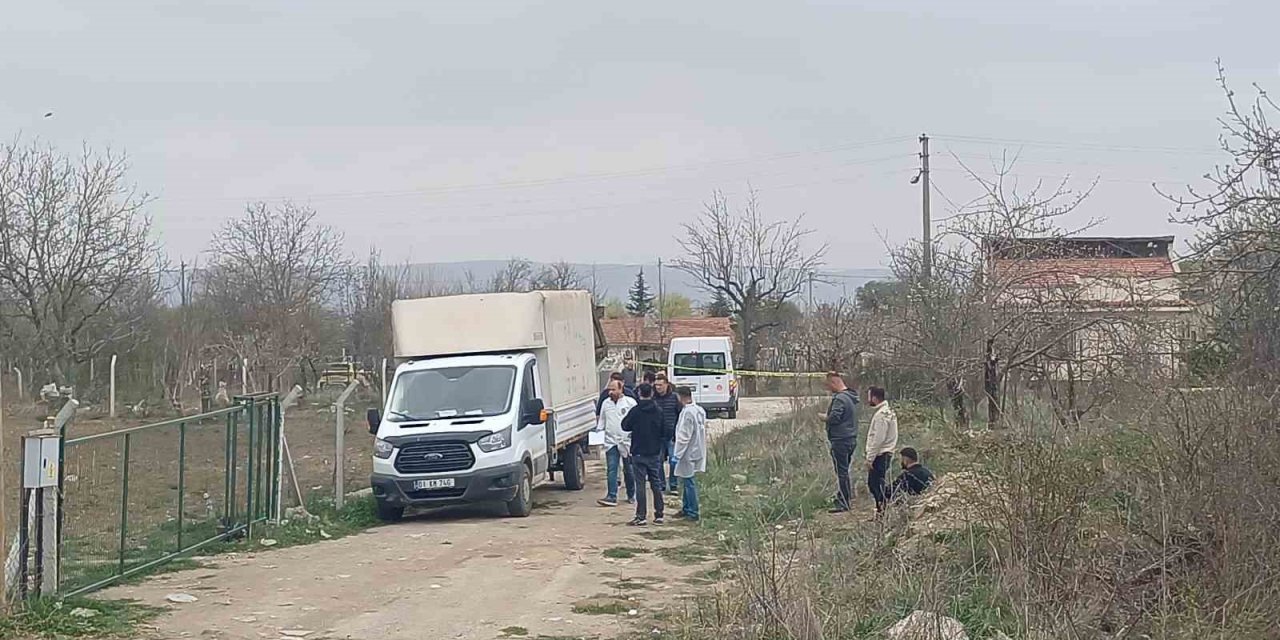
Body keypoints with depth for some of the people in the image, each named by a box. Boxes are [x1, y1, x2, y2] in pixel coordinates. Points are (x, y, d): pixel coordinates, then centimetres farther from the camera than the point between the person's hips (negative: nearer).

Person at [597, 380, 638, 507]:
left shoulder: (630, 402, -3)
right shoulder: (606, 403, 9)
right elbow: (602, 421, 17)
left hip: (627, 441, -3)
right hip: (611, 442, 3)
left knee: (628, 470, 10)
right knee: (611, 470, -6)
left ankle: (631, 495, 23)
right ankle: (611, 497, -9)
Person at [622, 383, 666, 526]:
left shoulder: (635, 411, -12)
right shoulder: (658, 411, -1)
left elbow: (625, 426, 0)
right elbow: (664, 430, 7)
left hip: (639, 453, -3)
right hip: (655, 452, 3)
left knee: (640, 484, -1)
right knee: (656, 484, 11)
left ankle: (641, 516, -4)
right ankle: (659, 515, 12)